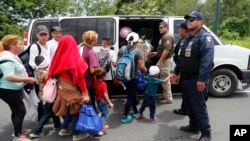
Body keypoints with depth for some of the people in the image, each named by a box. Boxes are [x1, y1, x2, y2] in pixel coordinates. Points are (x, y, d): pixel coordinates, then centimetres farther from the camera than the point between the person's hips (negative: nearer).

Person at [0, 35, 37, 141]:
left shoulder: (12, 56, 10)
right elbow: (9, 77, -30)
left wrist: (26, 78, 11)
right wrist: (27, 79, -25)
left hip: (13, 89, 10)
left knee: (16, 110, 20)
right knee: (21, 111, -4)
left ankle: (18, 130, 37)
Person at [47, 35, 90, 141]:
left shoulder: (59, 58, -2)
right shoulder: (75, 60, -19)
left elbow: (52, 73, 6)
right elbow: (80, 77, -18)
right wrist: (85, 93, -14)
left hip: (62, 88, 6)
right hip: (72, 88, -6)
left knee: (68, 108, 23)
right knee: (75, 109, 8)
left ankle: (64, 129, 32)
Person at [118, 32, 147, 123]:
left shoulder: (122, 49, 0)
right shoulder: (137, 51, -15)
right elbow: (142, 67, -20)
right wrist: (145, 71, 1)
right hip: (133, 78, -6)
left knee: (132, 95, 21)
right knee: (130, 96, 8)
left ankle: (135, 112, 36)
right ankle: (125, 117, 11)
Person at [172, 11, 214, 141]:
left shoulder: (205, 37, -12)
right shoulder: (187, 39, 17)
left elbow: (207, 60, -23)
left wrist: (201, 79, -28)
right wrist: (176, 72, 20)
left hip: (196, 79, -9)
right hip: (185, 78, 9)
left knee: (199, 106, -2)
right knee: (188, 105, 17)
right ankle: (193, 126, 32)